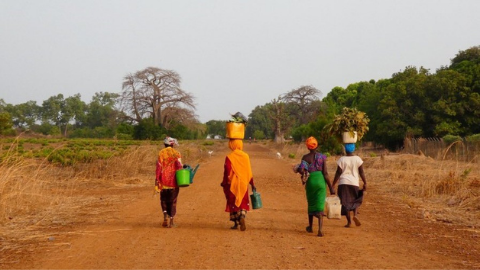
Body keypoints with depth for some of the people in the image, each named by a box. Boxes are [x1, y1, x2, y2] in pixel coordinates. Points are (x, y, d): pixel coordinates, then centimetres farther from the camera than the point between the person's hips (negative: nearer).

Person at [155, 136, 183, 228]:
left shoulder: (161, 153, 0)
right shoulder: (176, 153, -1)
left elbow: (159, 166, -5)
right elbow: (179, 166, -10)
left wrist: (157, 179, -4)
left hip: (163, 180, 0)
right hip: (173, 181, 0)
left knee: (164, 199, 14)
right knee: (172, 201, 8)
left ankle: (165, 216, -5)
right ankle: (171, 220, 6)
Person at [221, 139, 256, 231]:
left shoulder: (229, 157, -11)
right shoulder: (245, 156, -1)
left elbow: (227, 172, -12)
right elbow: (249, 171, 2)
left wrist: (224, 182, 3)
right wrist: (252, 184, 11)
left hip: (232, 184, -2)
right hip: (243, 184, 2)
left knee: (233, 203, 11)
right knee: (243, 202, 11)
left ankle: (236, 223, 14)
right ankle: (242, 217, -16)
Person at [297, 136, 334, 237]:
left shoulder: (305, 157, -4)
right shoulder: (322, 157, -2)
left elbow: (301, 171, -15)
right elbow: (325, 173, -5)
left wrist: (297, 169, 9)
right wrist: (330, 187, -2)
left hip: (310, 181, 0)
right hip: (321, 181, 0)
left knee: (311, 204, 20)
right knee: (320, 206, -1)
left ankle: (310, 227, 32)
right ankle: (320, 229, -16)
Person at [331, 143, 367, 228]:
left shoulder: (341, 160, -3)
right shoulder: (358, 159, 0)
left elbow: (338, 173, -4)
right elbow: (361, 172, -1)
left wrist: (333, 185, 2)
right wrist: (365, 183, 6)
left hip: (343, 183, -1)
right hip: (354, 183, 1)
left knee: (345, 202, 5)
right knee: (356, 201, 19)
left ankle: (349, 222, 1)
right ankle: (355, 215, -7)